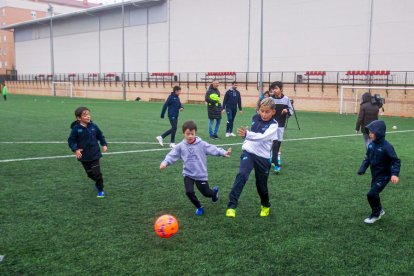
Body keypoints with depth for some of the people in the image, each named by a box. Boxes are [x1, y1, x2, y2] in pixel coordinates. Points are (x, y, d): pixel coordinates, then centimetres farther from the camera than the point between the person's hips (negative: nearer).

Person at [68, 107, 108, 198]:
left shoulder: (93, 126, -5)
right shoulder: (76, 129, -13)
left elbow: (100, 136, 9)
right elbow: (71, 141, -7)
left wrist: (104, 144, -3)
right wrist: (75, 149, -19)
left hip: (94, 154, 0)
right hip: (84, 156, 0)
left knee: (97, 173, -3)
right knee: (90, 173, 11)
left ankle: (100, 190, 13)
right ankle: (98, 182, 40)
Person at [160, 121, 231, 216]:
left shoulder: (202, 144, -9)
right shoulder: (180, 146, -4)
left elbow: (213, 149, -13)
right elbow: (172, 155, -6)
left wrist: (224, 153, -27)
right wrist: (165, 163, -24)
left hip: (201, 174, -1)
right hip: (188, 174, 1)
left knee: (206, 193, 10)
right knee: (189, 192, -17)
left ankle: (214, 191, 49)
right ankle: (199, 207, 12)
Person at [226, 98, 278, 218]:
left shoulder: (273, 125, -14)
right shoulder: (255, 118, 2)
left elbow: (262, 137, -33)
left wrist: (247, 134, -45)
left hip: (263, 157, -2)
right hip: (248, 152, 2)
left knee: (261, 184, 9)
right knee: (242, 175, -21)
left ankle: (266, 205, 38)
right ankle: (232, 205, -22)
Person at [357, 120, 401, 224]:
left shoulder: (386, 146, -23)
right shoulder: (371, 145, -3)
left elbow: (396, 161, -22)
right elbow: (367, 158, 9)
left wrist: (395, 174, -35)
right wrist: (362, 169, -3)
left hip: (384, 176, -7)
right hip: (375, 175, 7)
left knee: (371, 194, -13)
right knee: (374, 194, 17)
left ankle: (375, 214, 9)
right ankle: (379, 210, 43)